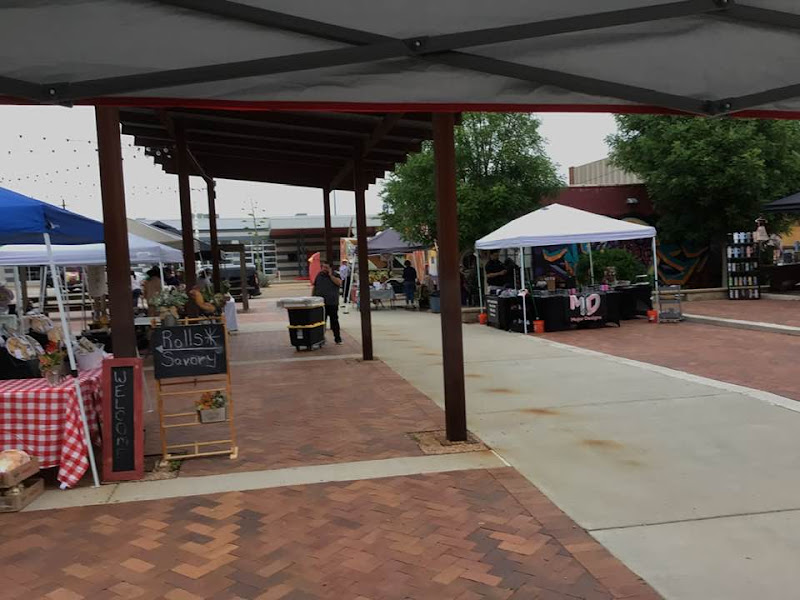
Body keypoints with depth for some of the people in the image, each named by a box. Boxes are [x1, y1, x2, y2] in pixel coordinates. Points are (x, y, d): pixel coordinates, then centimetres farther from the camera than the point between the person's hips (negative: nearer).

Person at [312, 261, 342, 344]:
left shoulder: (335, 275, 3)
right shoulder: (319, 276, 12)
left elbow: (339, 283, -16)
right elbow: (314, 288, 16)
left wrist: (330, 275, -15)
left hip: (332, 303, -3)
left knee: (334, 320, 2)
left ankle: (337, 338, 9)